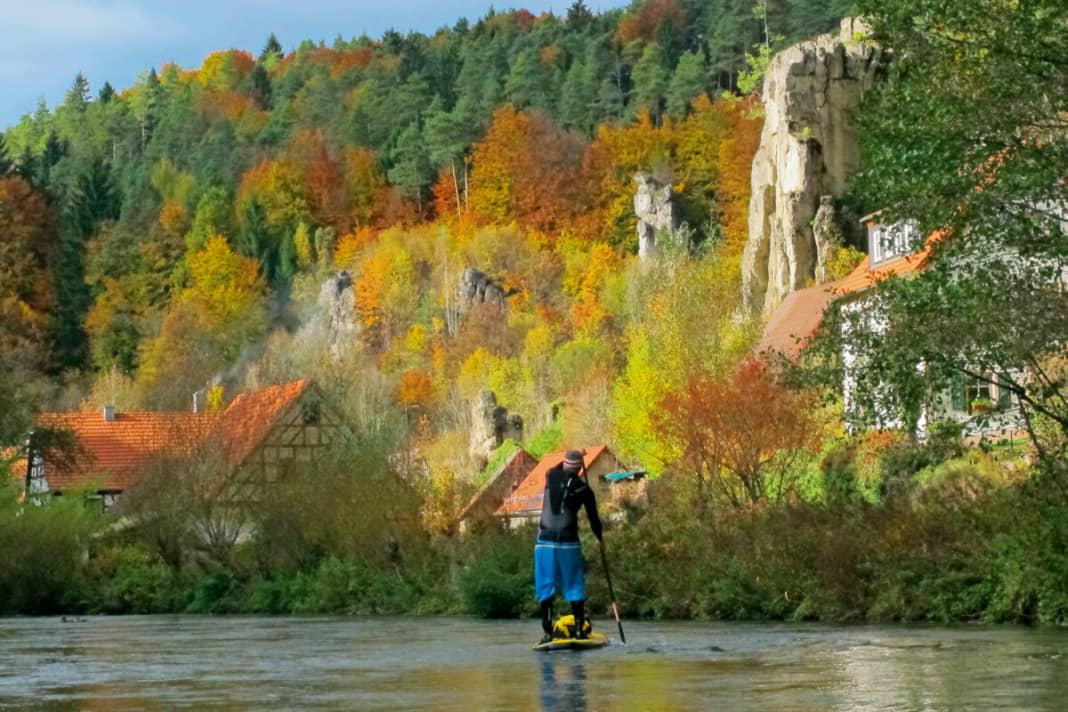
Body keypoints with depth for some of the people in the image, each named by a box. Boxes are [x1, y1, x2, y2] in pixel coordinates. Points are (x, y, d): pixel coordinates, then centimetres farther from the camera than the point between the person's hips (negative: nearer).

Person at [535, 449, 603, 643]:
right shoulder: (584, 489, 0)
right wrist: (599, 538, 25)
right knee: (574, 586, 8)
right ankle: (579, 628, 6)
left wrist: (569, 460, 39)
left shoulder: (551, 476, 1)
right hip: (569, 543, -1)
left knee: (545, 587, 4)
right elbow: (593, 517, 9)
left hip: (545, 541, 1)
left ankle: (548, 632, 0)